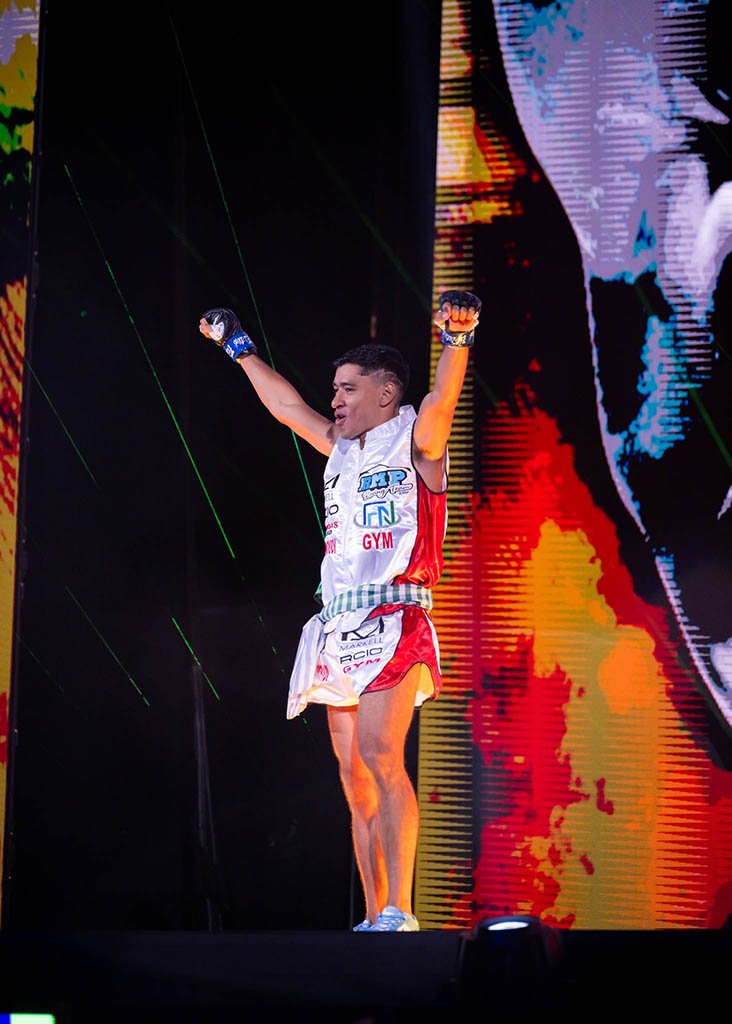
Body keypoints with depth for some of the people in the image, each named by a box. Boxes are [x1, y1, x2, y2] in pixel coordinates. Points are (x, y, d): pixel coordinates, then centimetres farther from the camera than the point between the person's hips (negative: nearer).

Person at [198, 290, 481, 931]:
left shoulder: (414, 439, 2)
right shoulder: (342, 448, 22)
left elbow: (444, 397, -17)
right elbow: (287, 406, 35)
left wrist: (457, 337, -34)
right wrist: (238, 346, 42)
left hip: (392, 618, -8)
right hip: (340, 625, 8)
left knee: (379, 754, -21)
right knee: (354, 772, 2)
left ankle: (399, 914, -25)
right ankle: (375, 916, 3)